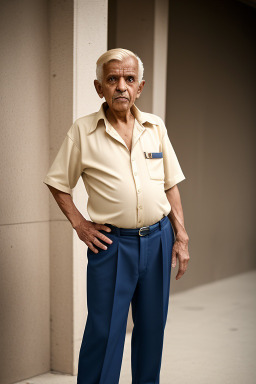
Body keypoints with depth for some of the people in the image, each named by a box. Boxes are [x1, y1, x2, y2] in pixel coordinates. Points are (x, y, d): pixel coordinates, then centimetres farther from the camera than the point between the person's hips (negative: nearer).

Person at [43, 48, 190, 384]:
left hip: (158, 239, 4)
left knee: (152, 326, 13)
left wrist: (181, 236, 5)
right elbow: (57, 183, 5)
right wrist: (79, 224, -4)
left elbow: (171, 185, 10)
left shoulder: (156, 127, 5)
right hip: (111, 242, -3)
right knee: (104, 331, -1)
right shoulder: (82, 131, -4)